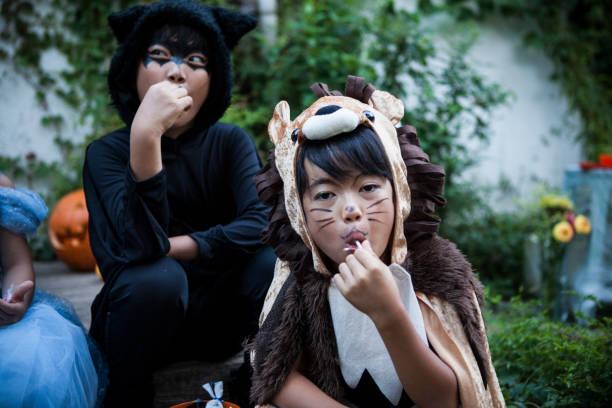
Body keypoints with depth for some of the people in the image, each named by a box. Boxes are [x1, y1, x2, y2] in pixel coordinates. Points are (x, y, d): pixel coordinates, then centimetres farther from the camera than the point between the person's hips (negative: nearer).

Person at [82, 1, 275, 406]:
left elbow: (261, 223, -19)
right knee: (156, 276, -35)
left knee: (276, 259, -26)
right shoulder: (106, 153, -10)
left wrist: (175, 247, -23)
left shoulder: (231, 142, -3)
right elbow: (142, 245, -28)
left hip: (218, 316, 2)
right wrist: (145, 137, -36)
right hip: (141, 312, -2)